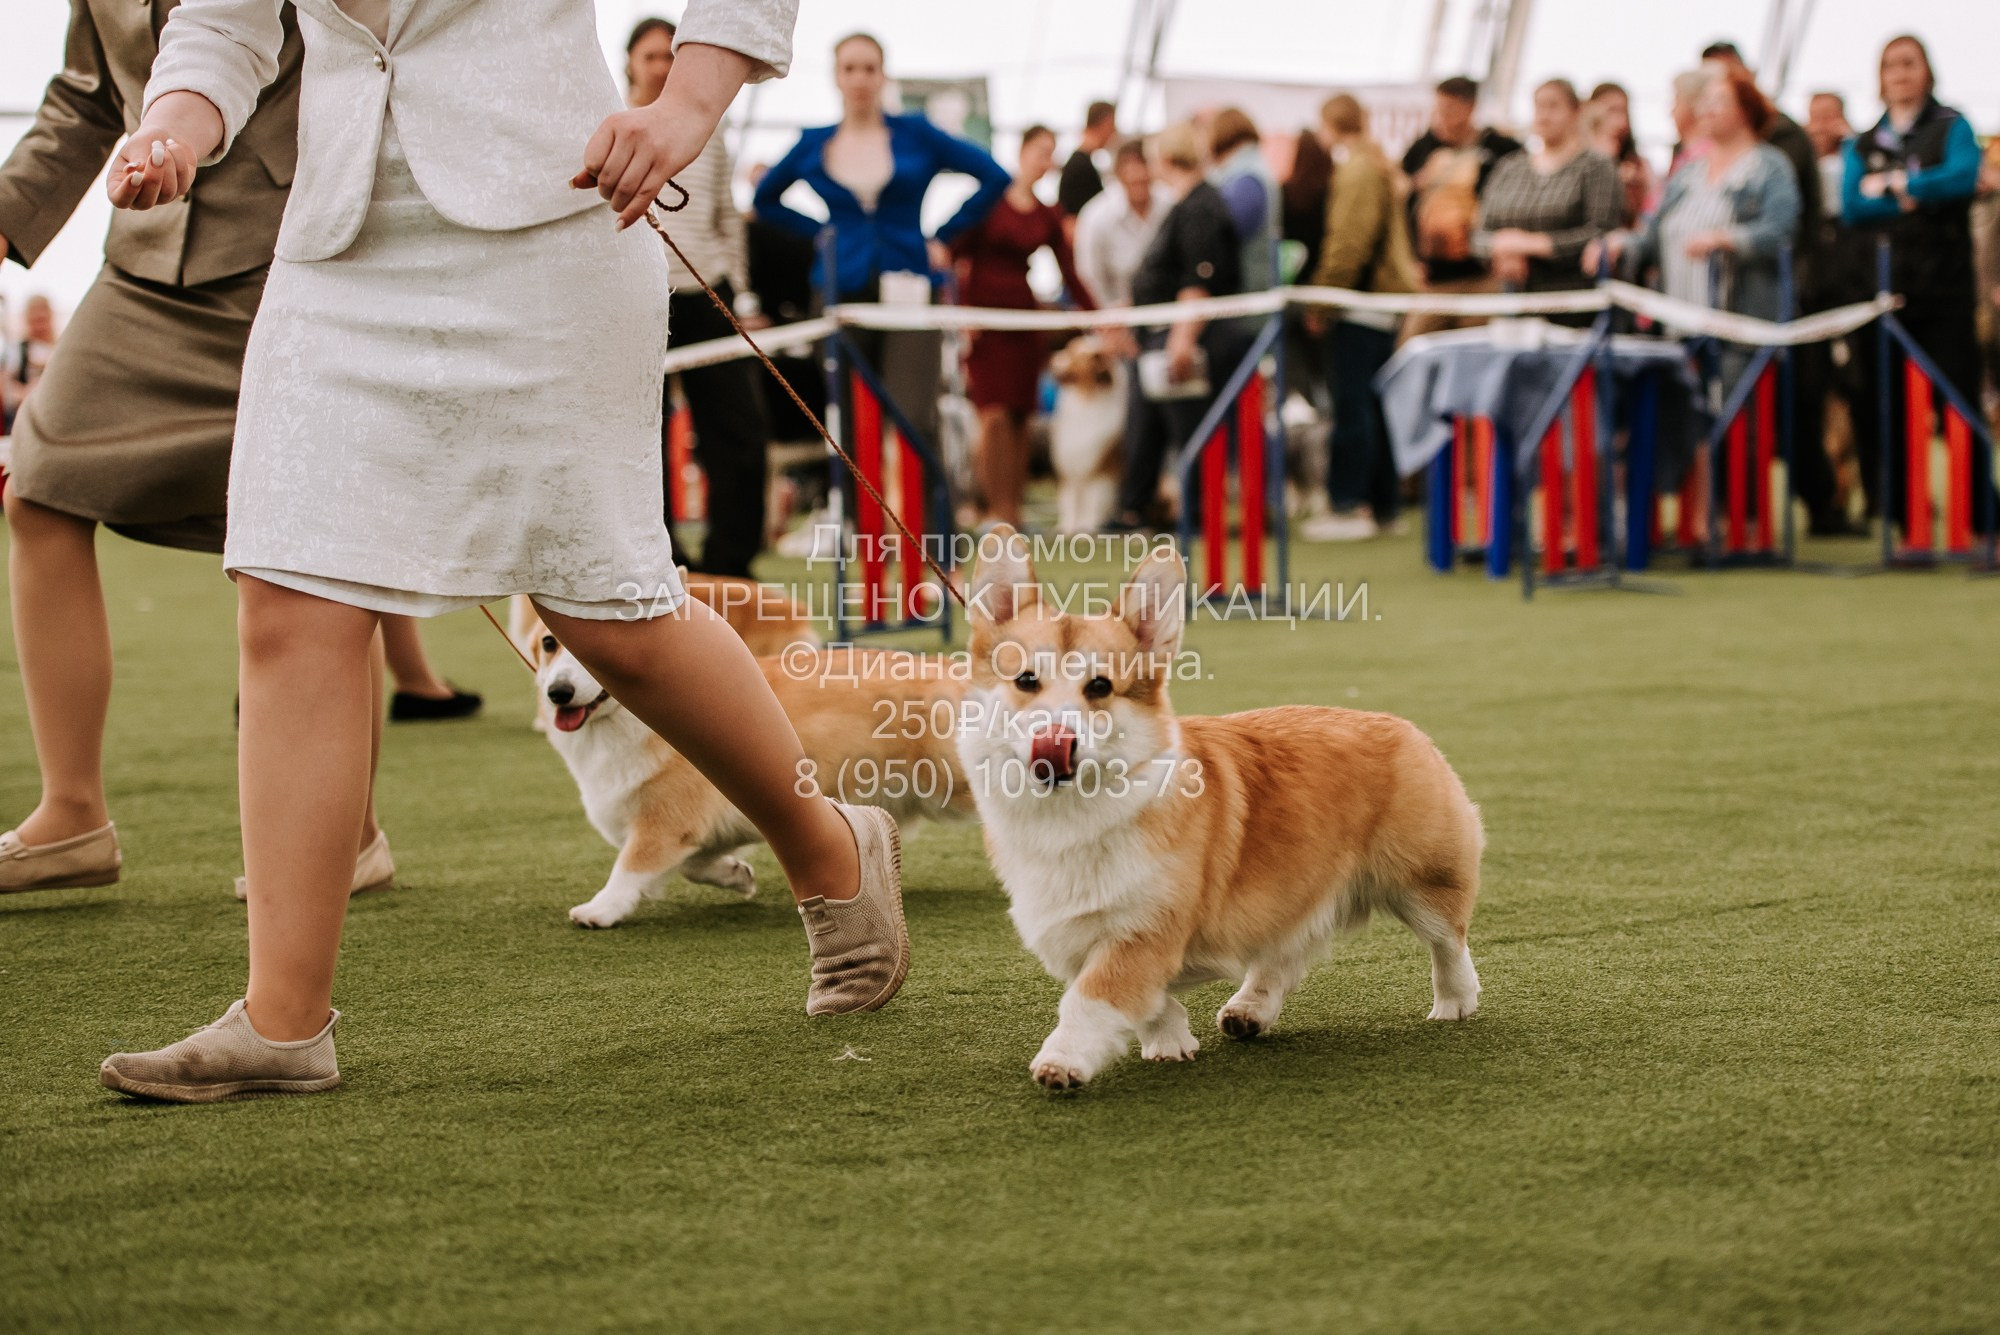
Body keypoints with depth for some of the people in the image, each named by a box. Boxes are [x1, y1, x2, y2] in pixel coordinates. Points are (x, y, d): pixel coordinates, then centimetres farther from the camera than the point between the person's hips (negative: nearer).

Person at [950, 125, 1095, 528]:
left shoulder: (1048, 216, 11)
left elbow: (1070, 274, 12)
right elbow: (956, 250, -3)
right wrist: (961, 307, -12)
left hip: (1024, 316, 4)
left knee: (1020, 417, 3)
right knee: (995, 414, -13)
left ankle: (1014, 510, 11)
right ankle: (998, 510, -10)